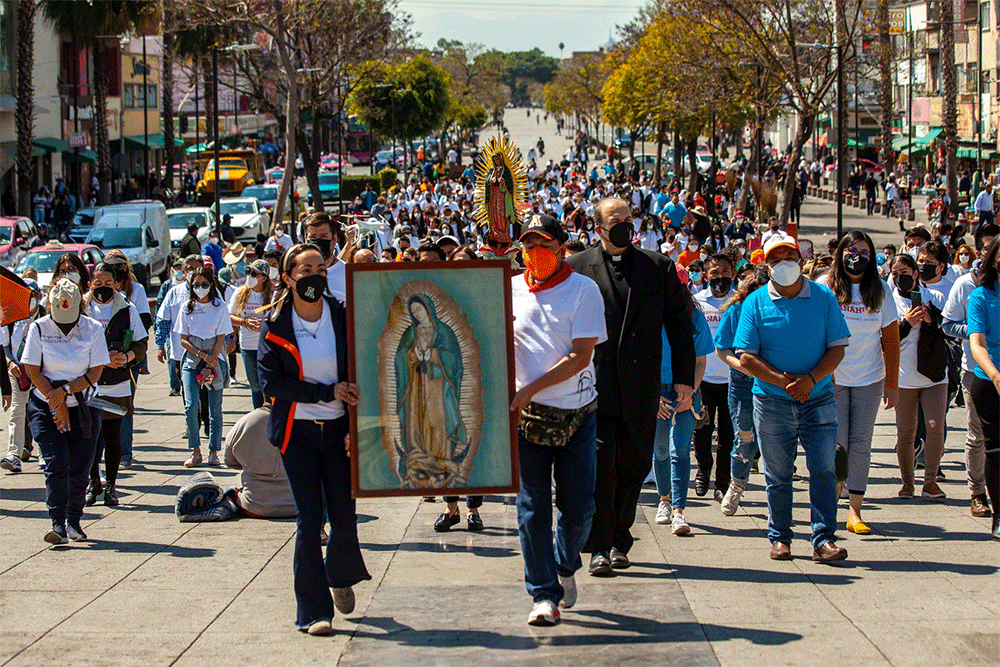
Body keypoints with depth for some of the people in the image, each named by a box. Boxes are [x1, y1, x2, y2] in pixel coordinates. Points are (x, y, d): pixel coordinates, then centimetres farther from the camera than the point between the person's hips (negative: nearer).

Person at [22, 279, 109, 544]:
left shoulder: (93, 330, -2)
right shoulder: (39, 329, -3)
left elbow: (94, 373, -3)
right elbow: (32, 371, -5)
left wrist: (65, 390, -16)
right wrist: (56, 402, -11)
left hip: (83, 408, 1)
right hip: (45, 408, -1)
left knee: (79, 469, 1)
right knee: (57, 463, -14)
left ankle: (74, 521, 18)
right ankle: (58, 524, -14)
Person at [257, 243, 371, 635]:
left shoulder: (342, 318, -1)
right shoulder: (275, 325, -3)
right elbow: (270, 382, -9)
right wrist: (328, 392, -14)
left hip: (338, 429, 1)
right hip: (297, 432, -1)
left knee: (345, 518, 1)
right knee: (309, 519, -5)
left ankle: (340, 577, 34)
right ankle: (313, 611, 4)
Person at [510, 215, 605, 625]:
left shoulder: (583, 290, -3)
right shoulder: (510, 290, 7)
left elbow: (581, 357, -10)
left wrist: (531, 389, -15)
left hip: (576, 414, -2)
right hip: (527, 416, 2)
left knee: (578, 506, 4)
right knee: (532, 508, -2)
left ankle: (566, 565, 32)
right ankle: (543, 594, 5)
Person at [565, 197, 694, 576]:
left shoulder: (659, 268, 7)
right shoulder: (578, 268, 3)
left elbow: (679, 325, 8)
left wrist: (684, 378, 2)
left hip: (640, 387, 2)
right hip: (594, 385, -2)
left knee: (632, 470, 9)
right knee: (599, 466, -9)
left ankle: (620, 541, 23)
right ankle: (600, 547, -3)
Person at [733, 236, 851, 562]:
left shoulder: (823, 298, 3)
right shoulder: (755, 303, 0)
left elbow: (837, 348, 1)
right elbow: (747, 357, -4)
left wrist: (810, 379, -15)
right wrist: (783, 381, -15)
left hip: (818, 400, 0)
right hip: (772, 401, 0)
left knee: (824, 469, -6)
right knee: (777, 474, 7)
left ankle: (824, 538, -3)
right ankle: (779, 538, 18)